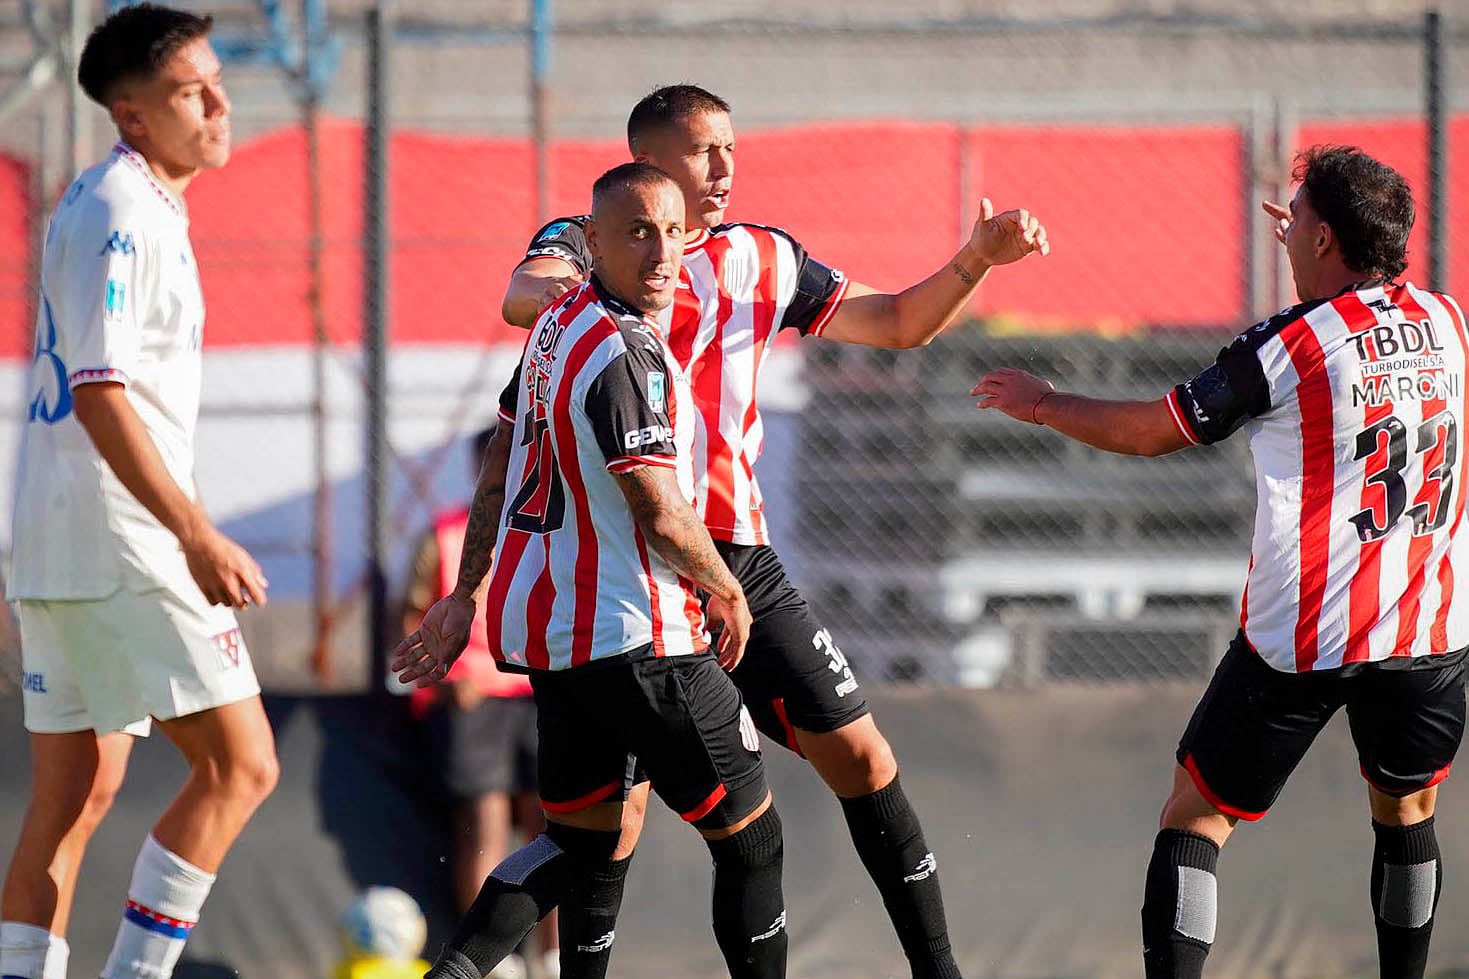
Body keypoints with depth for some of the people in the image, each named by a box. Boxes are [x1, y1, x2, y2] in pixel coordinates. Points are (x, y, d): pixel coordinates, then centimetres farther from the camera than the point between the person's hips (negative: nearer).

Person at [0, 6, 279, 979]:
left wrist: (185, 531, 27)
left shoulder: (114, 204, 17)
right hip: (119, 547, -10)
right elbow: (98, 391, -21)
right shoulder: (124, 214, -14)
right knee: (240, 763, -8)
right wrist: (197, 535, -22)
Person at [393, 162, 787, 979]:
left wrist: (466, 595, 23)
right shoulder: (625, 354, -21)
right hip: (632, 636, -9)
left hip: (544, 622, 9)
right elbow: (661, 516, -22)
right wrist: (726, 592, -5)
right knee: (751, 837, 4)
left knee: (581, 837, 19)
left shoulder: (561, 325, 9)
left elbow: (499, 467, 17)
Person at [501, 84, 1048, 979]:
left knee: (860, 759, 2)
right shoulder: (583, 242, 0)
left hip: (738, 559, 4)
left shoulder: (763, 259, 13)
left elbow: (901, 323, 18)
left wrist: (979, 258, 1)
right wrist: (558, 288, -46)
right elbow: (522, 297, -23)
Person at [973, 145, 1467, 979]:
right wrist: (1321, 257, 37)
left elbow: (1152, 432, 0)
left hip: (1303, 640, -4)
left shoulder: (1287, 348, -11)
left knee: (1198, 814, 5)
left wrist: (1043, 404, 15)